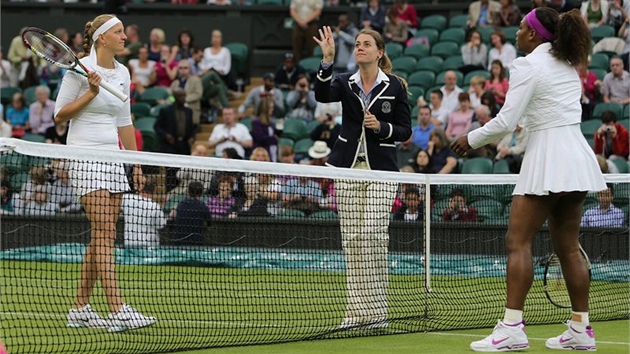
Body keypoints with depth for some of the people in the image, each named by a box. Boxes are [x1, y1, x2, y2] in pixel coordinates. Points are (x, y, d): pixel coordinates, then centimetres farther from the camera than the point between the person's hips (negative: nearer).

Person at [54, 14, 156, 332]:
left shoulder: (122, 74, 13)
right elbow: (59, 115, -6)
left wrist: (136, 163, 18)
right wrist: (91, 92, -17)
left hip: (113, 158, 8)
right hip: (85, 158, -8)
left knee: (103, 237, 6)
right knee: (105, 233, -15)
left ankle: (80, 308, 14)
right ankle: (118, 311, -21)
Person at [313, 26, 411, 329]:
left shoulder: (395, 87, 2)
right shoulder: (345, 83, 7)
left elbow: (405, 131, 4)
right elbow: (322, 95, -15)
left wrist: (381, 127, -14)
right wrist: (327, 60, -27)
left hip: (380, 170, -3)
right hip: (348, 168, 3)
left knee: (374, 238, -11)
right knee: (351, 241, 2)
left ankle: (376, 311, -7)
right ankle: (357, 311, 6)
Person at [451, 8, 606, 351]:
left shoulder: (528, 65, -10)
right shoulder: (568, 65, 15)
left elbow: (507, 121, -13)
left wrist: (471, 139, 0)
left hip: (547, 157, -8)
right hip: (576, 157, 9)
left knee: (518, 242, -8)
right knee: (568, 247, 12)